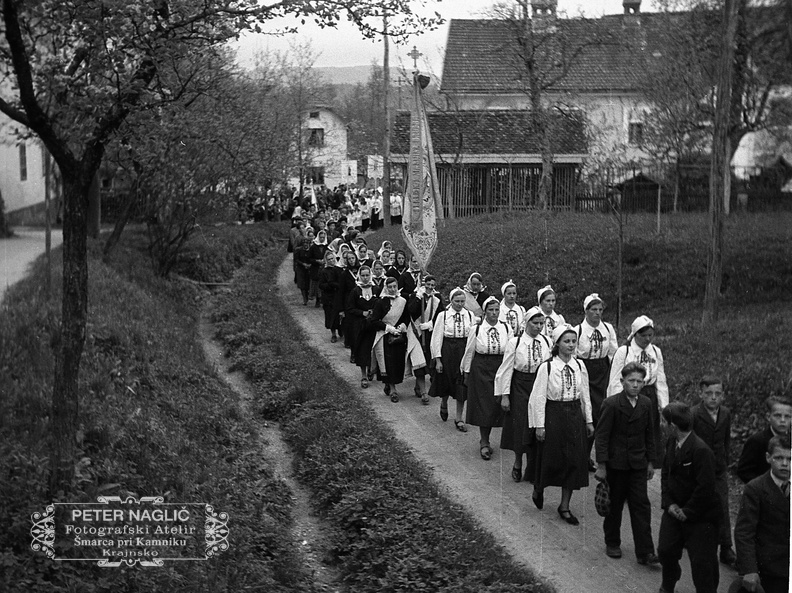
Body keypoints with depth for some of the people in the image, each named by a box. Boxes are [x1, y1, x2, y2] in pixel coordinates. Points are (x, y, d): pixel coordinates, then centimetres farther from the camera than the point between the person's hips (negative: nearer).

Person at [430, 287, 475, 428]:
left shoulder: (470, 315, 1)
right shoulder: (443, 315, -5)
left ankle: (458, 419, 7)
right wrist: (438, 359, -7)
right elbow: (437, 338, -4)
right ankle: (443, 404, 45)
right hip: (447, 352, -1)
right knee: (446, 381, 13)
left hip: (465, 352, 1)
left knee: (462, 385, -1)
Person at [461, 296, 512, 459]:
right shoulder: (476, 329, -4)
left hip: (501, 368, 2)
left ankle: (484, 441, 19)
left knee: (496, 406, 4)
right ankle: (484, 443, 6)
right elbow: (469, 352, 5)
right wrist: (466, 372, 8)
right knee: (484, 405, -2)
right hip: (481, 369, -2)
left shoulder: (506, 328, 0)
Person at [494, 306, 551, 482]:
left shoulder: (546, 342, 2)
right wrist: (504, 395, -7)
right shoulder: (515, 342, -8)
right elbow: (506, 369, -5)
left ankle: (533, 471, 15)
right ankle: (518, 463, 21)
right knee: (520, 427, -3)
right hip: (520, 388, -3)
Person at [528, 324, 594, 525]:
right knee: (552, 459, 5)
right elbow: (538, 397, -9)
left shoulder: (579, 366, 2)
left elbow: (585, 395, 10)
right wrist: (539, 425, -11)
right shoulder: (547, 367, -12)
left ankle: (565, 506, 17)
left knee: (574, 461, 5)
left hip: (575, 416, 4)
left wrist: (588, 420, 10)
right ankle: (538, 489, 37)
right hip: (554, 416, -4)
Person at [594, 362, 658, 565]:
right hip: (615, 463, -3)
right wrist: (601, 465, -14)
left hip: (638, 464, 4)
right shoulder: (612, 404, -12)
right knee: (614, 505, 9)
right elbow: (601, 435, -11)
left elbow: (648, 434, 12)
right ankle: (612, 544, 27)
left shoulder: (646, 404, 3)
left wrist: (650, 462, 13)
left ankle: (645, 552, -1)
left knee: (641, 506, -1)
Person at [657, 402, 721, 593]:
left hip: (701, 517, -7)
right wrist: (669, 504, -2)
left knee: (702, 563, -3)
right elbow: (666, 474, 10)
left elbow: (705, 488, -24)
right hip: (675, 511, 7)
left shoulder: (701, 450, -25)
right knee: (665, 550, 10)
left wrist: (688, 512, -16)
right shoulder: (671, 443, 0)